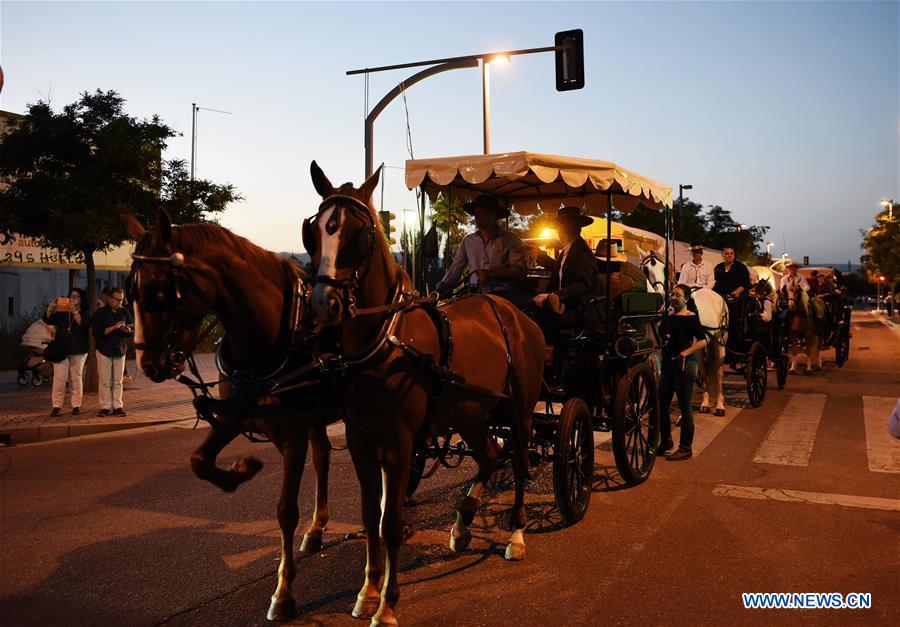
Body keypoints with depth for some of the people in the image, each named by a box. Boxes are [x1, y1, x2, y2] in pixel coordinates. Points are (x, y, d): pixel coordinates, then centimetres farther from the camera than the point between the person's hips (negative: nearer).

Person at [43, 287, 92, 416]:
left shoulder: (85, 314, 4)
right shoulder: (62, 313, 12)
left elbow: (83, 324, -16)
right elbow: (47, 320, -1)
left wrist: (74, 311, -28)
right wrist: (51, 307, -17)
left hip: (78, 351, -1)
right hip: (61, 349, 1)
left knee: (75, 377, 2)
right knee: (59, 378, -5)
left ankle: (76, 405, 8)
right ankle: (57, 406, -3)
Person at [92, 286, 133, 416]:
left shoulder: (125, 313, 7)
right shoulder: (100, 313, -5)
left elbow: (133, 331, 12)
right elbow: (96, 333, -13)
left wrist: (128, 330, -11)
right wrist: (114, 327, -20)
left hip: (120, 350, 3)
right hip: (104, 350, -3)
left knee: (118, 381, 4)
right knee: (105, 381, 0)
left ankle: (117, 406, 8)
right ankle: (105, 407, 7)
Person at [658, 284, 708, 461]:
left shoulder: (690, 318, -7)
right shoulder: (668, 317, 12)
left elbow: (703, 341, -15)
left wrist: (685, 353, -22)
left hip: (684, 364, -7)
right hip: (668, 362, 7)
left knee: (684, 407, -1)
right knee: (661, 405, 10)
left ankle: (685, 448, 8)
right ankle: (666, 441, 27)